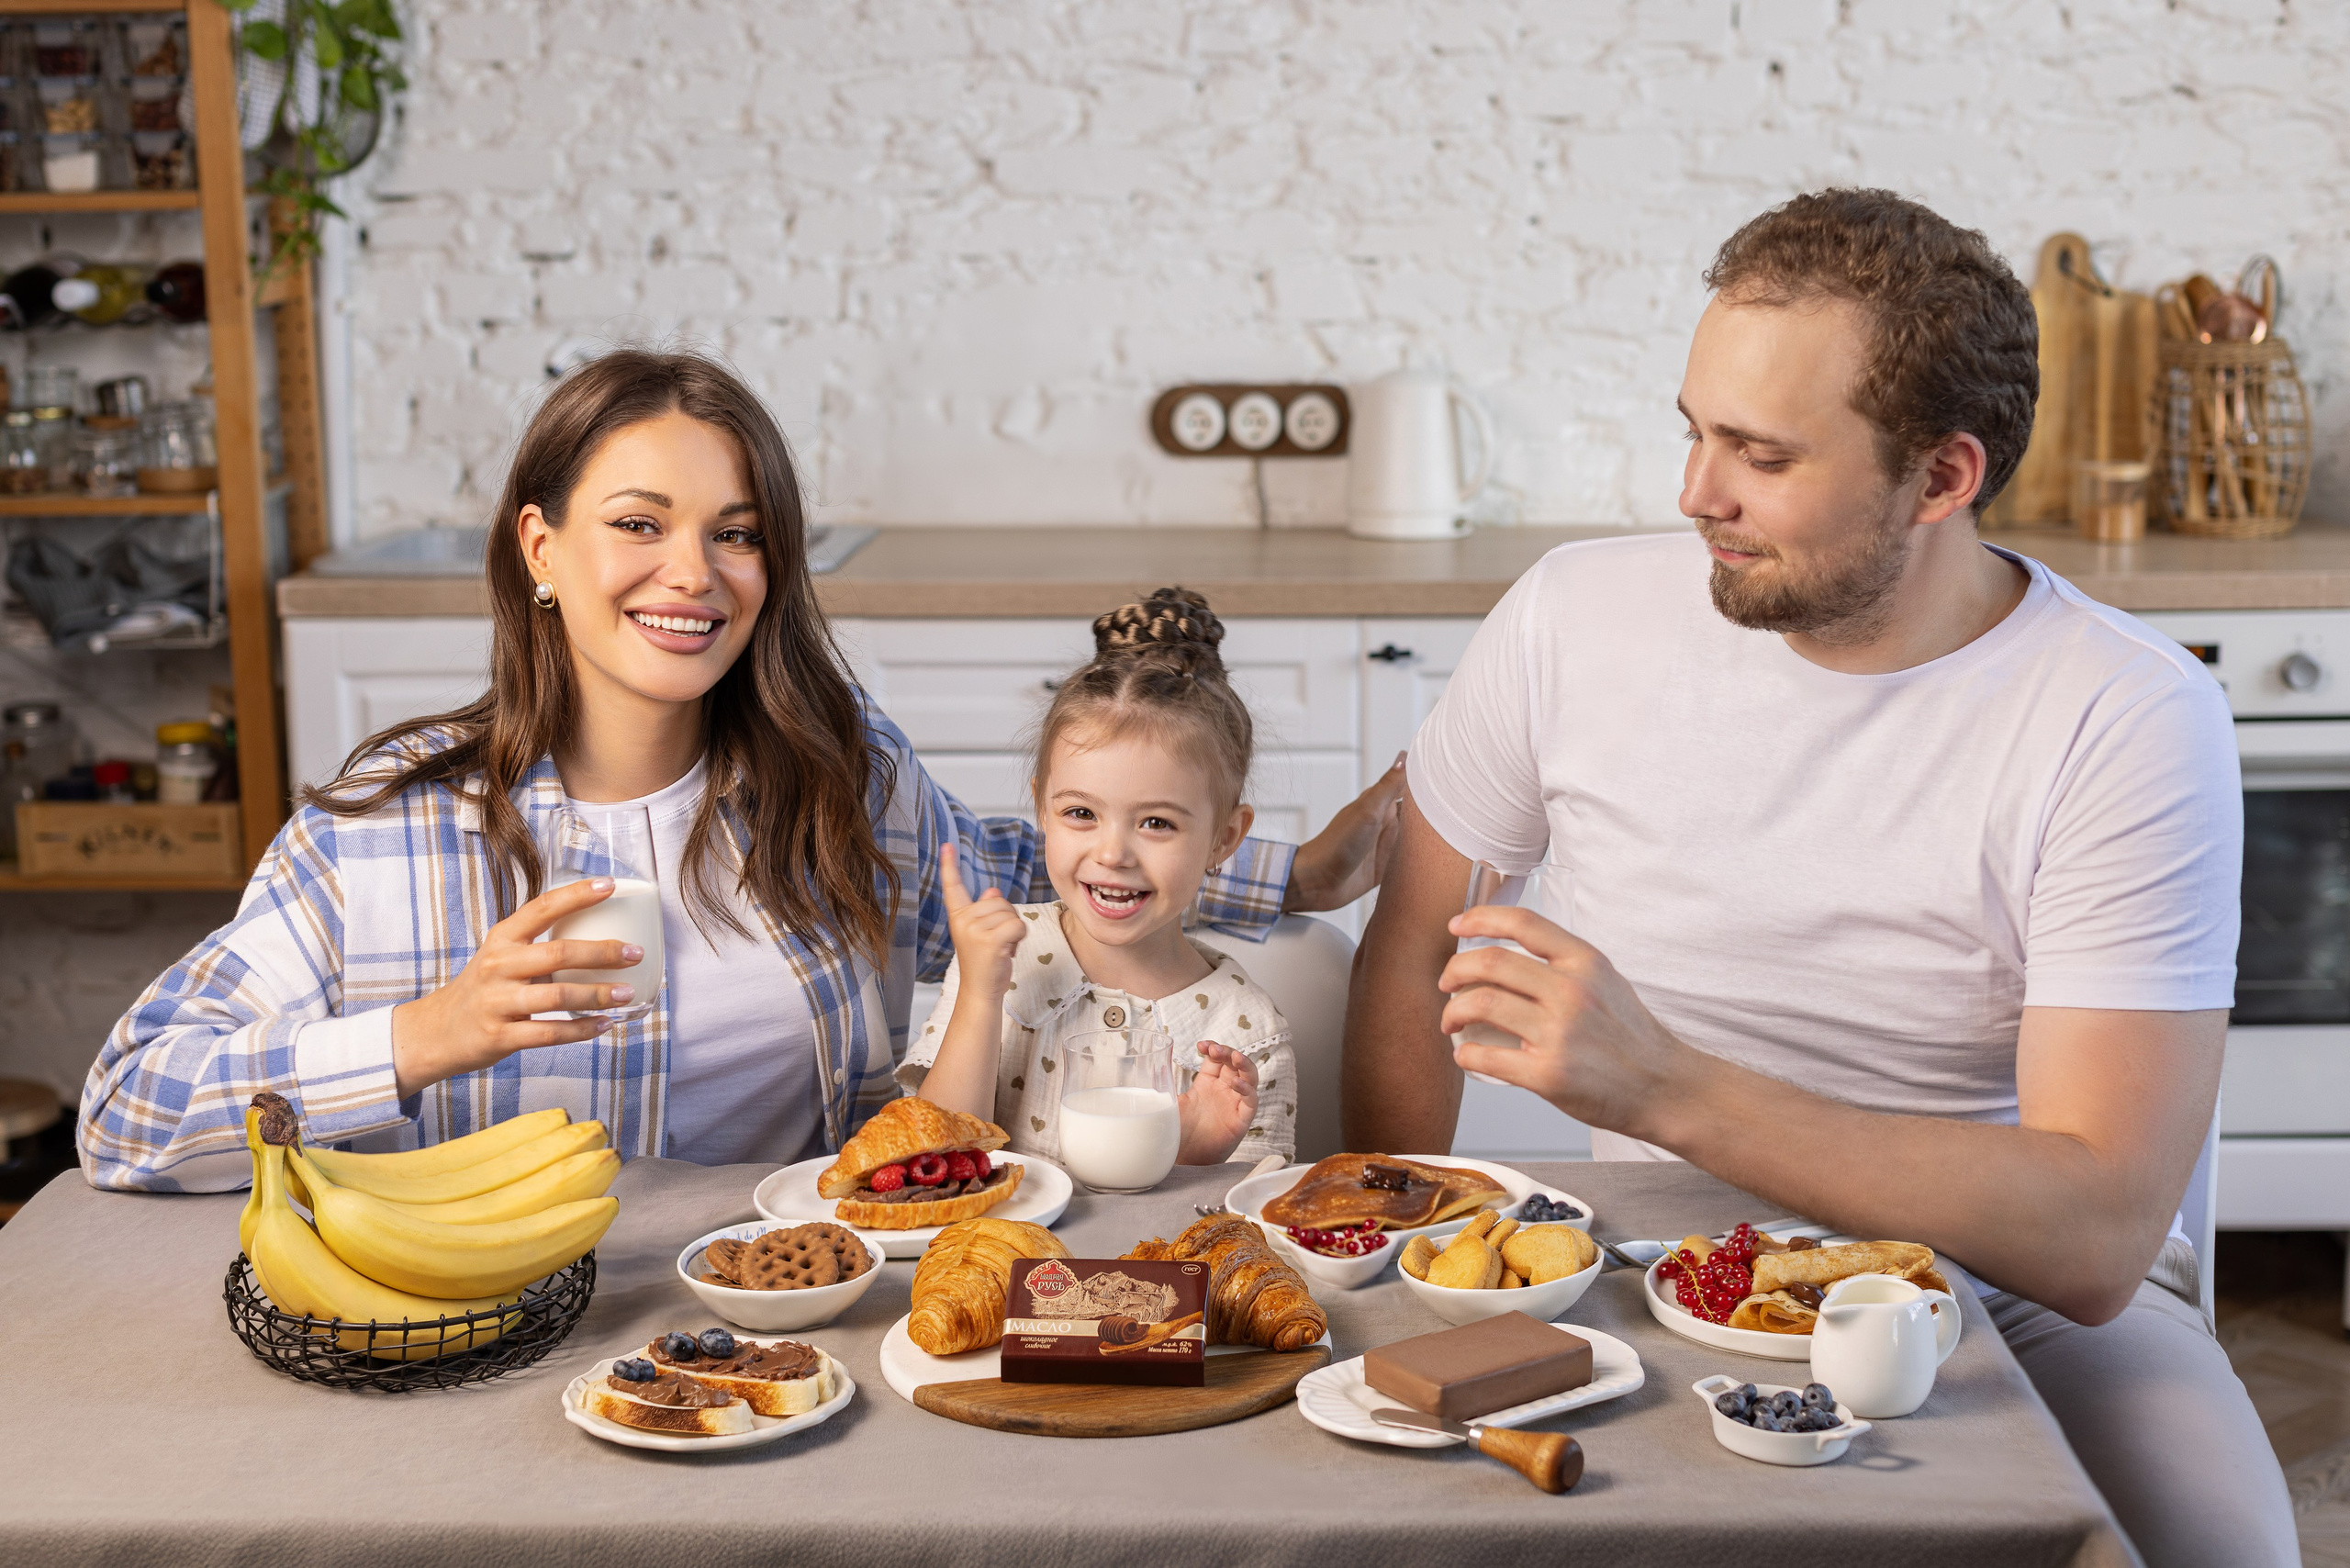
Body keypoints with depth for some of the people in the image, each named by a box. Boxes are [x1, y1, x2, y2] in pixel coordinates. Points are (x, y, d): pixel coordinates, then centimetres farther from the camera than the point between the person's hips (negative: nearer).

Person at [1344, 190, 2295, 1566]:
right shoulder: (1576, 618, -6)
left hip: (2017, 1286, -1)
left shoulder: (2133, 720, -17)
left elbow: (2095, 1238, -25)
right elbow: (1411, 947, 9)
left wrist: (1665, 1089, -34)